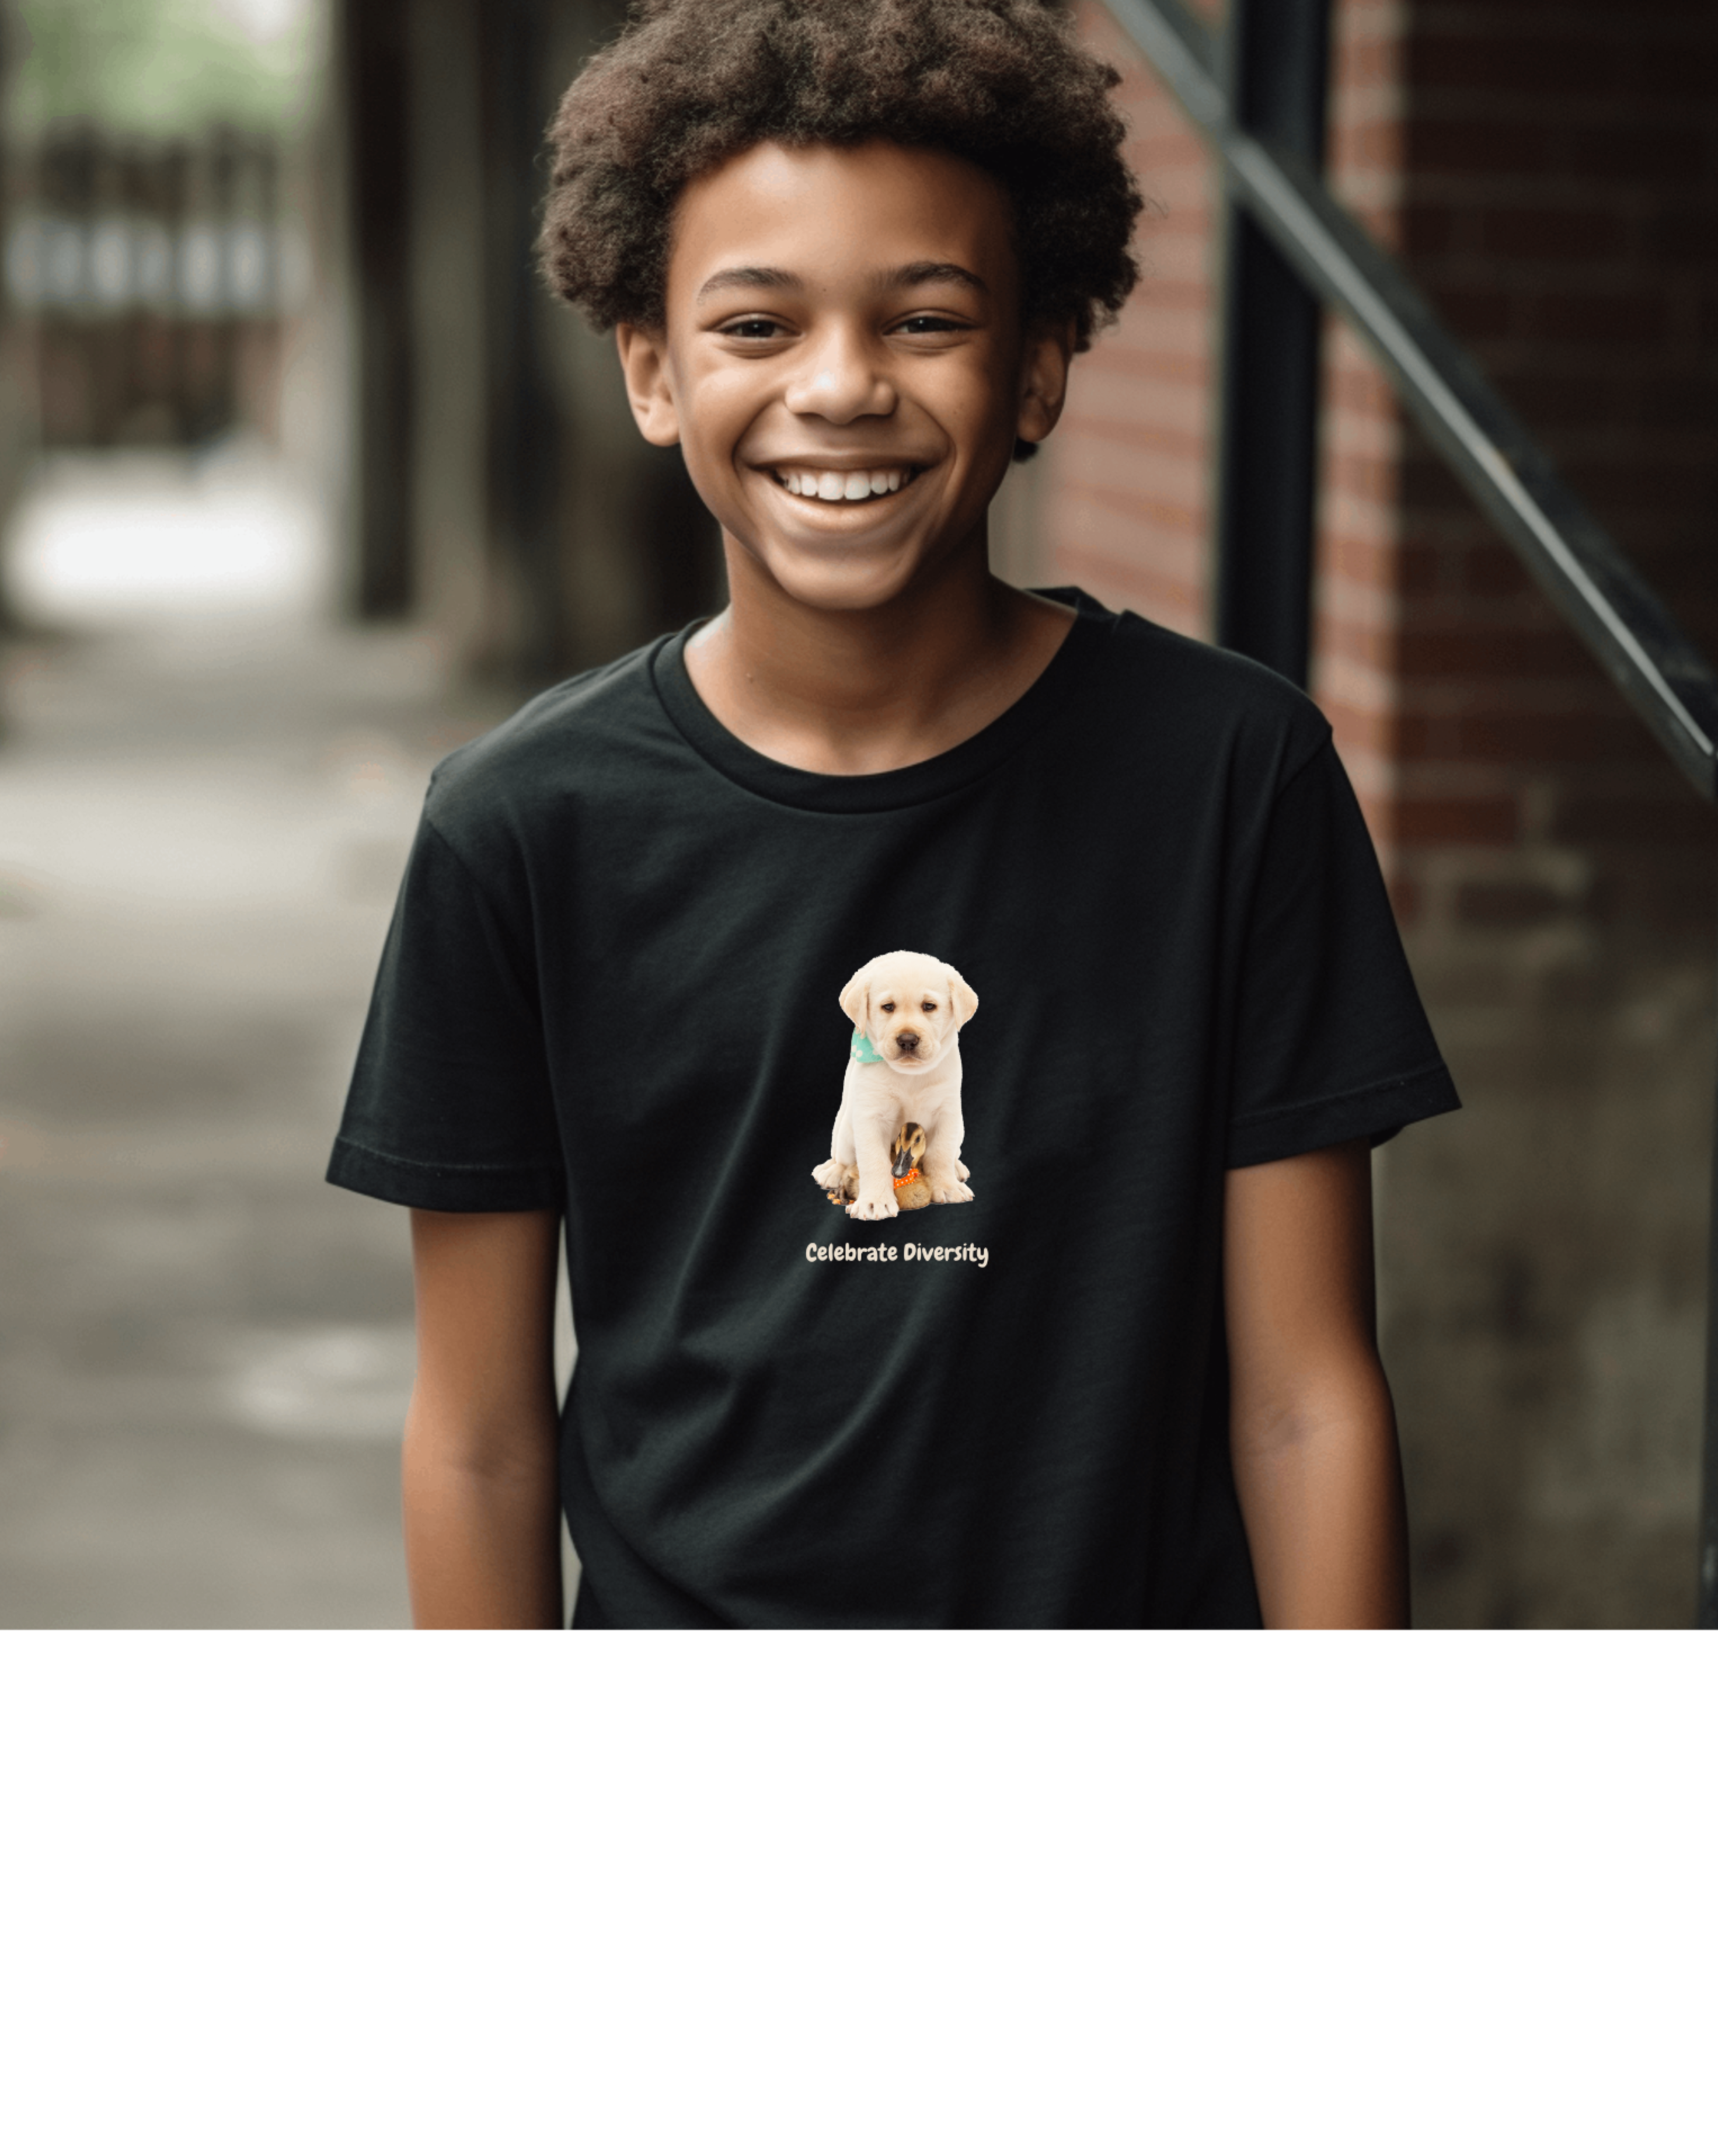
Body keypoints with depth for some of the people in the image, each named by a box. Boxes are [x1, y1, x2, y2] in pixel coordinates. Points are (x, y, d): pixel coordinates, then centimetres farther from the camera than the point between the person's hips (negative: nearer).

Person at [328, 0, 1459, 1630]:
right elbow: (480, 1431, -4)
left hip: (1140, 1587, 0)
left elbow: (1303, 1396, -9)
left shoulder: (1227, 773, -10)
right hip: (675, 1592, 1)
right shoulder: (525, 826, -8)